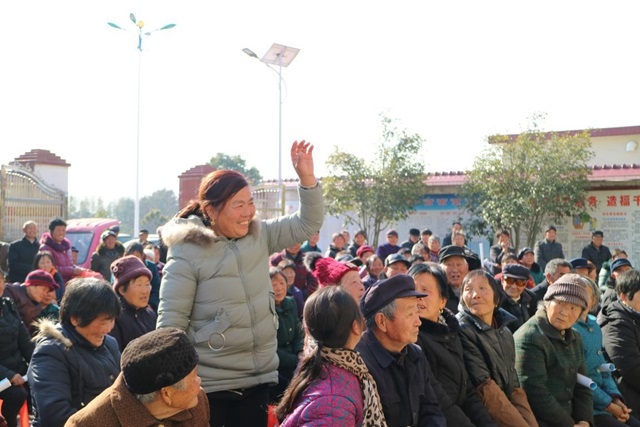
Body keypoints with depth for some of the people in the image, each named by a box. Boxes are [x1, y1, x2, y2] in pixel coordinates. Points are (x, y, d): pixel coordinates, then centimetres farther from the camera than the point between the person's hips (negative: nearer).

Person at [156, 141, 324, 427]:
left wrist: (306, 176, -10)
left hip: (258, 379, 5)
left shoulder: (259, 235, 4)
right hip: (209, 385, -5)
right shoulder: (187, 253, -14)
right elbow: (170, 322, -13)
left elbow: (308, 223, 5)